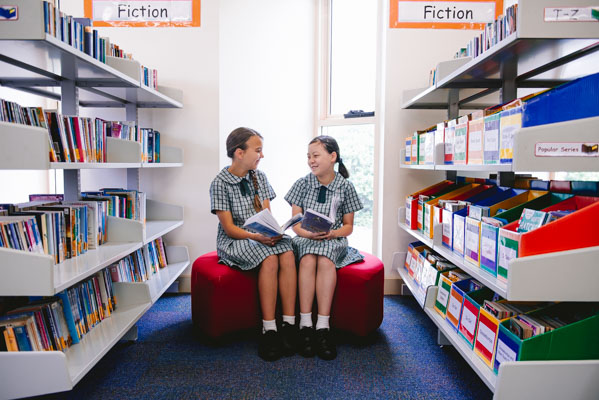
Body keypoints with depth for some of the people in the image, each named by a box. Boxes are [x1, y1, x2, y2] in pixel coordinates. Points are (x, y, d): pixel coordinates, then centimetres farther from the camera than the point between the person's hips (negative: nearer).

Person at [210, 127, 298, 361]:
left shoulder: (259, 177, 9)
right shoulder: (220, 183, -7)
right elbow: (229, 227, -11)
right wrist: (256, 237, -27)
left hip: (262, 237, 5)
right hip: (233, 241, -4)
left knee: (287, 254, -28)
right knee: (270, 259, -33)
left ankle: (289, 324, -26)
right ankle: (269, 329, -28)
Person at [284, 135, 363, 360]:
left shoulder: (345, 187, 1)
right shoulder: (302, 184, 4)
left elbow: (348, 226, 4)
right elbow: (295, 222, 2)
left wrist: (333, 233, -17)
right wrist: (309, 233, -19)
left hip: (334, 240, -1)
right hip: (305, 239, 1)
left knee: (325, 261, -34)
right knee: (308, 260, -33)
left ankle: (323, 326, -33)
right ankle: (305, 325, -31)